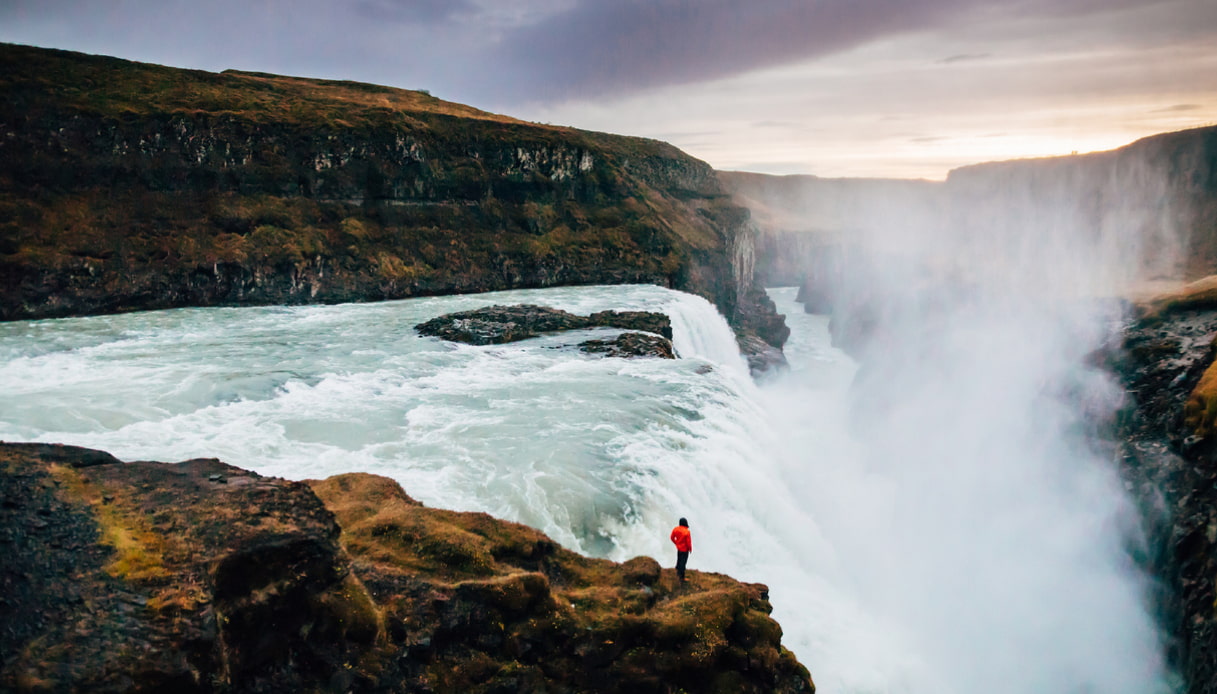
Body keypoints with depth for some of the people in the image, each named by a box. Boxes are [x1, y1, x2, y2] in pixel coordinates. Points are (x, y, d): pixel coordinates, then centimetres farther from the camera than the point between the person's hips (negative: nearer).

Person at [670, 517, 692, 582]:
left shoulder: (675, 529, -14)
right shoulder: (687, 532, -31)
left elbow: (672, 538, 0)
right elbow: (688, 542, -22)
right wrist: (690, 549, -2)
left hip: (678, 548, 6)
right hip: (685, 549, -6)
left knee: (679, 560, 29)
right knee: (683, 563, 4)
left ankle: (678, 571, 50)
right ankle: (682, 578, 12)